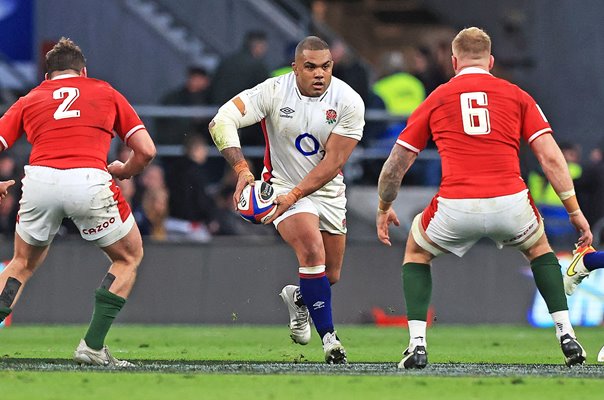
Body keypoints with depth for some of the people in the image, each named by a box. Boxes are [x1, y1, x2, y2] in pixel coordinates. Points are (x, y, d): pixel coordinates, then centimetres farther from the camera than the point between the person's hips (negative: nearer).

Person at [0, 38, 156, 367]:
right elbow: (146, 150, 16)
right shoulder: (105, 93, 22)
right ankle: (92, 346, 10)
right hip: (89, 178, -2)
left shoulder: (28, 101, 24)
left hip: (39, 179, 2)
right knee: (129, 256, 21)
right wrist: (122, 171, 36)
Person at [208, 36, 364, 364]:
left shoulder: (349, 102, -15)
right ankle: (329, 337, -19)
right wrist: (242, 170, -36)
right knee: (312, 251, -26)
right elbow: (222, 121, -24)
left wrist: (293, 196, -25)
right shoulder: (274, 91, -18)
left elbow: (333, 162, -17)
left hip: (328, 191, 3)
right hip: (282, 186, -3)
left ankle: (298, 298, 46)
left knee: (331, 275, 10)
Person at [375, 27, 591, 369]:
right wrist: (574, 210, 11)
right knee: (539, 247, 34)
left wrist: (384, 208, 35)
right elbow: (550, 157, 6)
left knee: (417, 251, 30)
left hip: (456, 208, -1)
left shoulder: (436, 99, 16)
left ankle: (417, 345, 15)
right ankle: (567, 337, 20)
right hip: (509, 203, 1)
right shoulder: (517, 96, 14)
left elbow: (396, 164, 20)